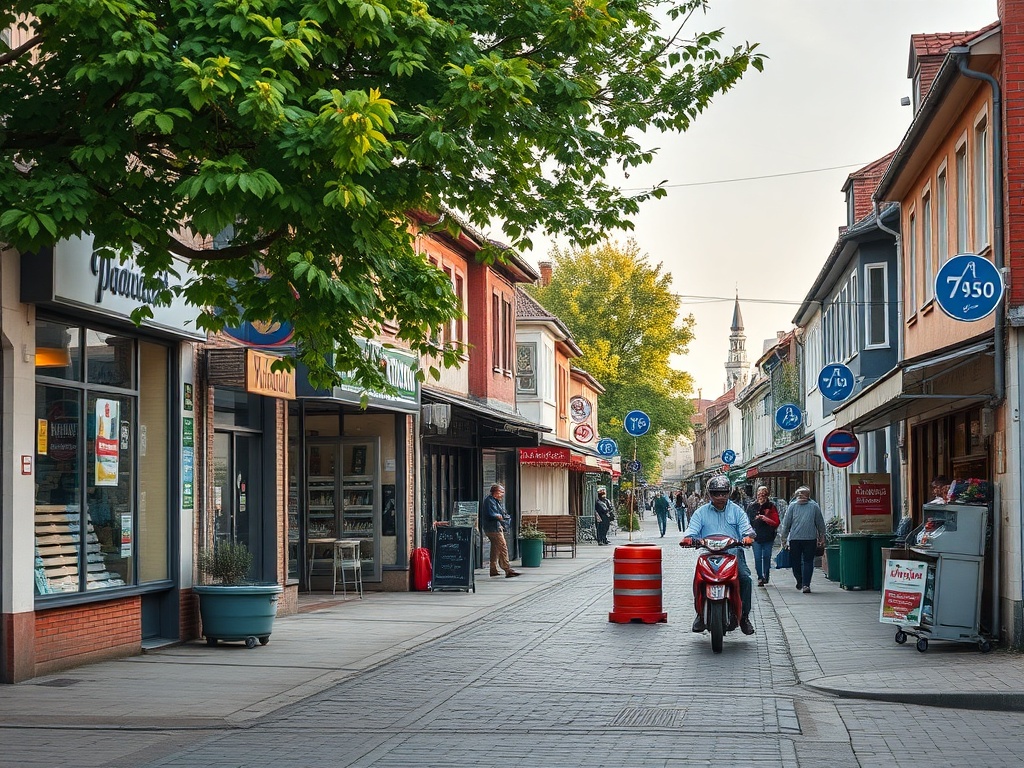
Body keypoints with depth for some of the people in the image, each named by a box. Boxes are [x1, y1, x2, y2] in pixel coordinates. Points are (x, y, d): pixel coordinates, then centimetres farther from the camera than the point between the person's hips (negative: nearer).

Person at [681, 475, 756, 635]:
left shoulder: (737, 511, 13)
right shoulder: (701, 512, 13)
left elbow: (746, 529, 3)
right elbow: (692, 529, 2)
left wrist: (748, 536, -22)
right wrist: (687, 538, -21)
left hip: (734, 554, 0)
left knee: (745, 578, -25)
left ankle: (744, 616, -10)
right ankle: (700, 614, -7)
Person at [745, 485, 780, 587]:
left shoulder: (771, 506, 1)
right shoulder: (751, 506, 5)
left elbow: (776, 522, -2)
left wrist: (766, 519, -17)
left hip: (768, 537, -1)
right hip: (756, 536, 1)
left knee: (767, 557, 6)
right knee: (757, 558, -3)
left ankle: (766, 576, 21)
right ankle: (760, 577, 4)